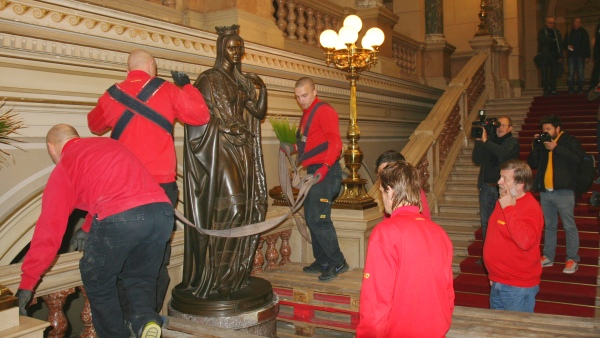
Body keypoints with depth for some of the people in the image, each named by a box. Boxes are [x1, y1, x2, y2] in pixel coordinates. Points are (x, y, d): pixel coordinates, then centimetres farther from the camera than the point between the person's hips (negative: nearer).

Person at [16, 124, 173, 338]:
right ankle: (146, 317, 0)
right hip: (162, 210, 6)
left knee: (97, 282, 21)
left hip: (119, 219, -5)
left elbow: (49, 227, 10)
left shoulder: (64, 168, 14)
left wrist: (27, 283, 16)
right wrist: (87, 229, 58)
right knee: (140, 278, 25)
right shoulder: (108, 143, 32)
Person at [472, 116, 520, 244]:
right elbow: (476, 160, 6)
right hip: (486, 186, 5)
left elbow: (503, 153, -21)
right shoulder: (490, 141, 14)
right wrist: (478, 141, -5)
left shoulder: (512, 142, 1)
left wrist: (485, 141, -19)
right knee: (485, 222, 9)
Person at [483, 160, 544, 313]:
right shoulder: (503, 202, 8)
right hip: (498, 283, 9)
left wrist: (508, 209, -32)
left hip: (519, 288, -9)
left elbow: (525, 241, -37)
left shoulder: (531, 208, -20)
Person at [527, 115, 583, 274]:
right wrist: (535, 146, 0)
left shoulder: (569, 141, 1)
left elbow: (577, 158, -15)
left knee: (569, 226, -3)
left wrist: (556, 148, -18)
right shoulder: (542, 143, 16)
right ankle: (548, 257, 19)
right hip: (545, 191, 6)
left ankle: (572, 260, 4)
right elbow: (532, 164, 12)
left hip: (563, 191, -5)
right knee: (549, 226, 12)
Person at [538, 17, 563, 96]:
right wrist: (553, 40, -7)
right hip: (544, 56, -3)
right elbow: (542, 40, -16)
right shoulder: (542, 32, 5)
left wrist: (560, 56, 4)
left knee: (554, 73, 1)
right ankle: (546, 90, -1)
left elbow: (560, 44, 12)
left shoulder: (556, 32, 16)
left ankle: (553, 89, 7)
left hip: (554, 55, 3)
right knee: (545, 74, -4)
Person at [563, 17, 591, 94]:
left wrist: (587, 56, -1)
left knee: (580, 73, -1)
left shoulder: (583, 32, 9)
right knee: (571, 74, -5)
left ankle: (580, 90, 3)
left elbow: (587, 45, 6)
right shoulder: (569, 33, 12)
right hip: (571, 56, 1)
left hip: (580, 56, -1)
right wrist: (568, 46, -8)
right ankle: (571, 90, -2)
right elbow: (564, 45, 16)